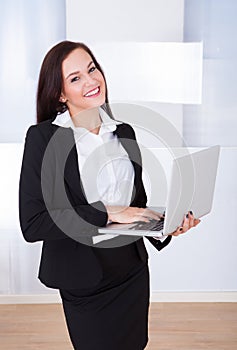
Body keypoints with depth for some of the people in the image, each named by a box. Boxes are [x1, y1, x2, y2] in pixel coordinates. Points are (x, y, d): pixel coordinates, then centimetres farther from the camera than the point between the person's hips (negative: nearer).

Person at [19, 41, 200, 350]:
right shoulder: (42, 138, -13)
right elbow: (32, 224, -19)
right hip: (84, 281, -5)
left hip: (133, 269, 5)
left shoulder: (124, 132, 3)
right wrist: (107, 213, -22)